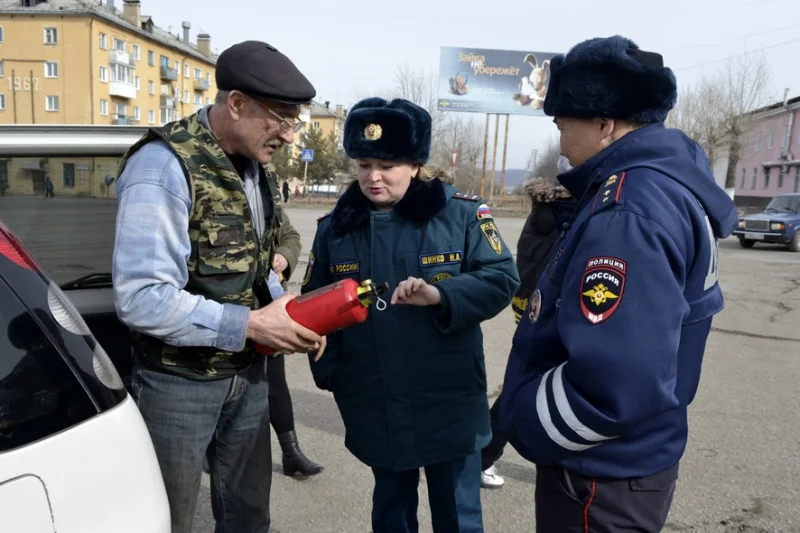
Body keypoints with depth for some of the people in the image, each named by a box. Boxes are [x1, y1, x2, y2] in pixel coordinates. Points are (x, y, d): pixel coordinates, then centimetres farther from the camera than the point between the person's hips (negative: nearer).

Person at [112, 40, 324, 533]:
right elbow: (142, 299, -28)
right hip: (179, 383, -7)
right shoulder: (164, 167, -21)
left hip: (247, 373, 7)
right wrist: (250, 325, -24)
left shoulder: (254, 167, 5)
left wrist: (287, 317, -6)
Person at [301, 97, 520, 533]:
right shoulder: (334, 229, 1)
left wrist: (441, 295, -27)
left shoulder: (462, 214, -8)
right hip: (375, 410, 3)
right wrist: (329, 372, -4)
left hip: (450, 405, -2)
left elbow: (502, 279, -10)